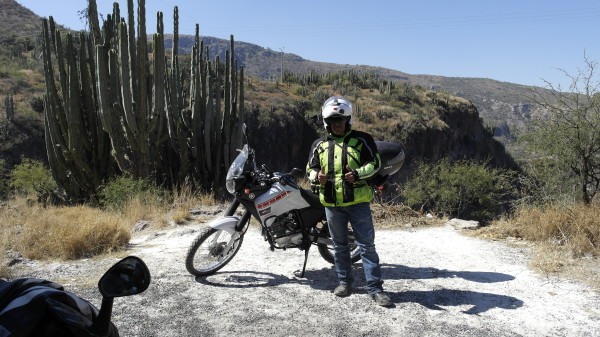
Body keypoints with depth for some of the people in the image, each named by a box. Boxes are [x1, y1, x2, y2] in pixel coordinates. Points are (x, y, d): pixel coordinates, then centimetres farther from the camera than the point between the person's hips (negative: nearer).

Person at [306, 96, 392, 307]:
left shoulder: (361, 140, 1)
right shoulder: (320, 145, 10)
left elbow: (375, 163, -1)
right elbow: (310, 168, 13)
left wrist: (358, 174, -20)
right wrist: (317, 176, -11)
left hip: (358, 202, -3)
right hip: (332, 204, 3)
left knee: (367, 245, -1)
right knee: (339, 245, 14)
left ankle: (375, 288, 6)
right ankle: (345, 282, 29)